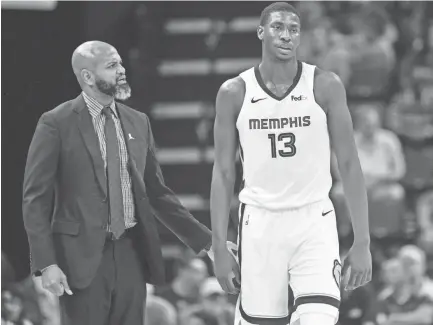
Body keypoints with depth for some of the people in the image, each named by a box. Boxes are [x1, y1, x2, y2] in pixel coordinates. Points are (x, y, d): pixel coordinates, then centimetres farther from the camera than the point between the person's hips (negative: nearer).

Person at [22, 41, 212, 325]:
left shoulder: (138, 122, 11)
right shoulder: (57, 124, -4)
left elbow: (156, 192, 17)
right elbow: (36, 199, -5)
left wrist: (204, 240, 12)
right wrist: (46, 263, -14)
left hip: (131, 253, 5)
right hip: (84, 256, -4)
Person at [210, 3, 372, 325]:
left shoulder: (325, 86, -1)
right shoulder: (234, 92, 2)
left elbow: (349, 165, 0)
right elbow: (224, 172, 5)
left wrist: (362, 242, -5)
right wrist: (220, 248, -1)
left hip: (314, 222, -1)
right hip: (259, 223, 1)